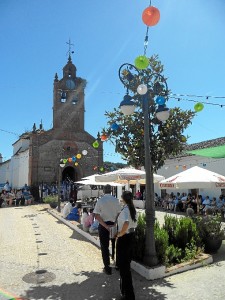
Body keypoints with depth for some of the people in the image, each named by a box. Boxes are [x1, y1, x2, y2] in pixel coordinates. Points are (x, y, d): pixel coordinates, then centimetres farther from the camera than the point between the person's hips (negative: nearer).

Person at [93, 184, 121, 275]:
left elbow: (96, 216, -14)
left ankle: (107, 268, 16)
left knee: (104, 247, 10)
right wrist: (114, 224, -7)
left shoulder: (100, 201, -10)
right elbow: (119, 214, -8)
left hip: (103, 225, -2)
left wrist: (106, 226, -13)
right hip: (114, 225, 2)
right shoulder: (116, 200, -6)